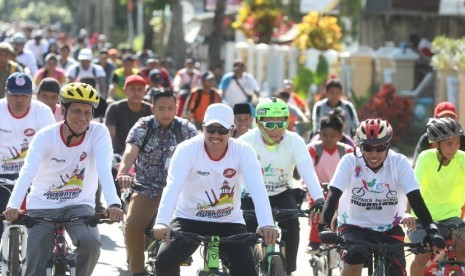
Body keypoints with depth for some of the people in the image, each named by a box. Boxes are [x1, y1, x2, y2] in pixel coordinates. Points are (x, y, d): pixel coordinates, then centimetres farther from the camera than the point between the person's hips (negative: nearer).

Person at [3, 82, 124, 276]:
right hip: (42, 207, 0)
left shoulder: (99, 133, -13)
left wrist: (113, 203, -45)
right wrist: (13, 205, -47)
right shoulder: (45, 137, -15)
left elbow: (104, 170, -27)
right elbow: (27, 172, -29)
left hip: (79, 205, 0)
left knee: (91, 243, -29)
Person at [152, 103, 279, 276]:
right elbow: (173, 187, -31)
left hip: (229, 222, 1)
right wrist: (161, 222, -48)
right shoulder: (187, 149, -17)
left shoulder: (243, 151, -14)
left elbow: (257, 189, -28)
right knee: (165, 260, -23)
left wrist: (266, 224, -45)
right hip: (189, 220, -1)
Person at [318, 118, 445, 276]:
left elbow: (415, 198, -17)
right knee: (355, 257, -32)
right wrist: (325, 227, -37)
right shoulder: (350, 162, -14)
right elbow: (333, 195, -22)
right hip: (354, 226, -2)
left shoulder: (399, 163, -12)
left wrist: (431, 229, -29)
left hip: (389, 230, 2)